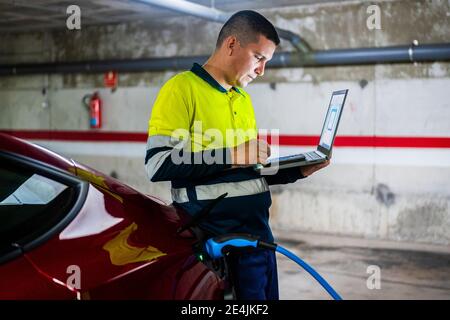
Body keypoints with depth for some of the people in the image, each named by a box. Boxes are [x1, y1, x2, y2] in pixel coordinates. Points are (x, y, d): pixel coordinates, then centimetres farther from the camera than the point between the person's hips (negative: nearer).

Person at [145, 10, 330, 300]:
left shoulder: (244, 99, 17)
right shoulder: (182, 88, -9)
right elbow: (158, 164, -19)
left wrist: (298, 171, 7)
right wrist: (231, 155, -21)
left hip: (258, 229, 8)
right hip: (215, 235, -8)